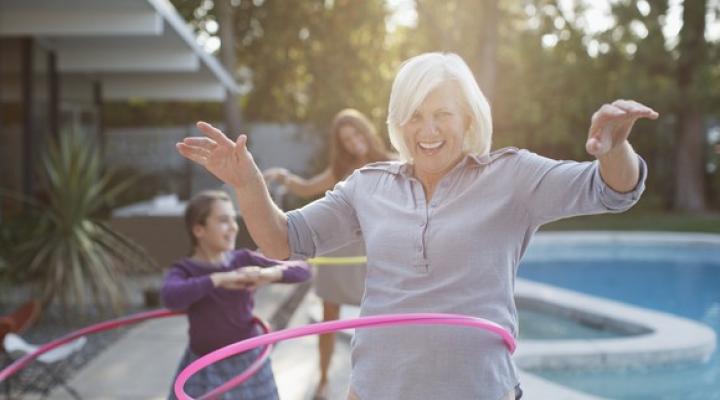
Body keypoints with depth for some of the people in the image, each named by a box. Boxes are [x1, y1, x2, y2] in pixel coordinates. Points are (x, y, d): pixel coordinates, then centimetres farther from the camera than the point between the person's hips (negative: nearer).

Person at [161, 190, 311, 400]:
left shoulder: (244, 260, -4)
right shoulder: (184, 270, -11)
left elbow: (303, 270, -7)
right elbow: (170, 297, -34)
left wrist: (271, 273, -27)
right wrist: (219, 279, -38)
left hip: (248, 363, 2)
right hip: (205, 369, -2)